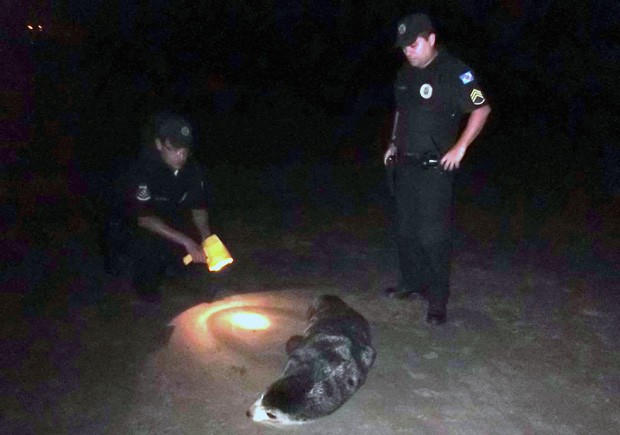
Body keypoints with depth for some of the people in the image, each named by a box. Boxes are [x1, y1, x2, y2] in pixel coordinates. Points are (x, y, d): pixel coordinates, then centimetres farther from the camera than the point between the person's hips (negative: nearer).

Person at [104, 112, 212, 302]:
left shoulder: (192, 169, -12)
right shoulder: (141, 171, -31)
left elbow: (198, 208, -4)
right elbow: (143, 218, -36)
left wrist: (207, 238, -23)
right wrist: (185, 240, -41)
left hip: (167, 224, 6)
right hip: (127, 228, -6)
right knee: (152, 244, -34)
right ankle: (144, 283, -4)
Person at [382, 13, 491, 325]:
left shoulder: (453, 71, -13)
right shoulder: (406, 73, 10)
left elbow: (482, 109, -10)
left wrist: (460, 148, -14)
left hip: (435, 168, -7)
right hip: (404, 165, 8)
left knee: (432, 235, -6)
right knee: (405, 231, 15)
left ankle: (438, 299, 6)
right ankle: (412, 283, 30)